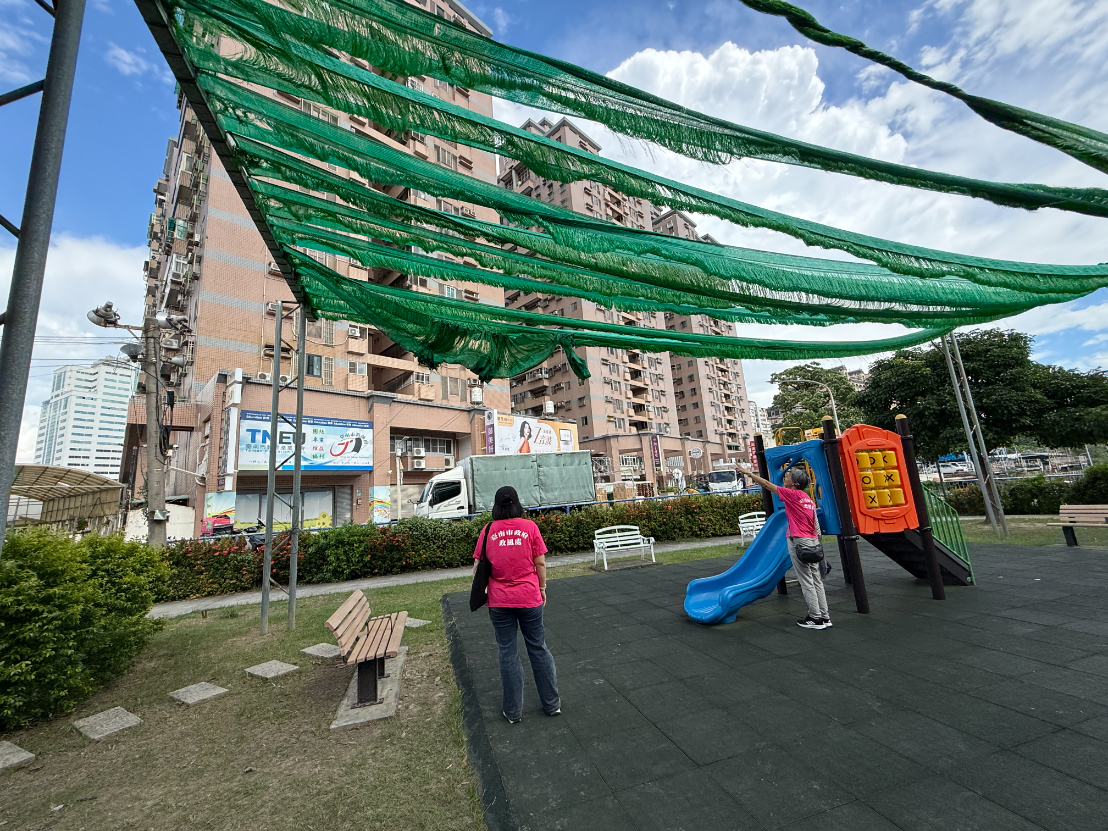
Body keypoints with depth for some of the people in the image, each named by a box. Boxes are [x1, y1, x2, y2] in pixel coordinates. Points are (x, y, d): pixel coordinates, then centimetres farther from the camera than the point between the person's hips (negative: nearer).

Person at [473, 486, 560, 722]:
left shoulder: (488, 530, -5)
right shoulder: (529, 527, -7)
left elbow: (478, 567, 0)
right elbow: (540, 563, -4)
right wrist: (542, 588, 10)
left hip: (499, 601, 0)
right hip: (529, 597, 0)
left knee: (507, 652, 13)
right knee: (538, 648, 15)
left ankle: (513, 712, 24)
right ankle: (552, 703, 28)